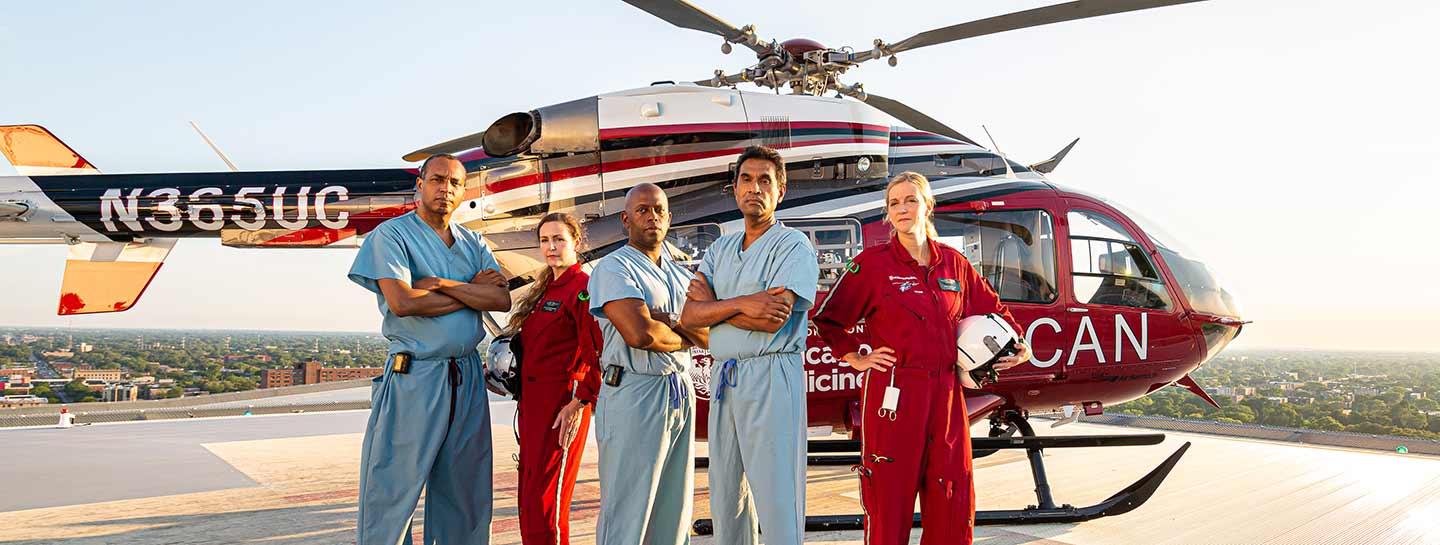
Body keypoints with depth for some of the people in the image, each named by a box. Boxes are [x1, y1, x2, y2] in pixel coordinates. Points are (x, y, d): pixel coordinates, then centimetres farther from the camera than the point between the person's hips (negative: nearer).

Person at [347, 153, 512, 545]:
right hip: (413, 377, -5)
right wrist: (472, 292, -7)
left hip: (467, 377, 6)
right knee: (393, 490, -1)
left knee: (466, 492, 11)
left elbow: (502, 300, 0)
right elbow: (402, 302, -17)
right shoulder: (391, 235, -3)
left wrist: (441, 284, -12)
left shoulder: (473, 243, 13)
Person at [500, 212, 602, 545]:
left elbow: (597, 352, -17)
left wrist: (579, 403, -20)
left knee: (544, 500, -8)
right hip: (532, 400, 9)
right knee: (528, 499, 14)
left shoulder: (582, 287, -10)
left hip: (562, 402, -9)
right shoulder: (544, 289, 18)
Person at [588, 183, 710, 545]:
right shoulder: (613, 268, -5)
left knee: (673, 512, 12)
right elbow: (639, 332, -20)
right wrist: (684, 338, -3)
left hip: (681, 394, 7)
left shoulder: (681, 274, 16)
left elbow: (709, 336, 7)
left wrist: (669, 321, -10)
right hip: (634, 396, -7)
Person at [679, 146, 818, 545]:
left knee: (776, 500, -5)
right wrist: (742, 303, -12)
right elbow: (689, 315, 4)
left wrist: (712, 303, -4)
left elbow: (773, 319, -16)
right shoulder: (720, 249, 17)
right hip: (722, 377, 7)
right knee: (724, 497, 12)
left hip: (771, 377, -7)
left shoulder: (794, 245, -3)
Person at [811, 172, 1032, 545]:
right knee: (890, 502, 1)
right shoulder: (872, 263, 0)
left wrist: (1019, 344, 14)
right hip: (893, 394, -4)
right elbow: (827, 317, 6)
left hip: (946, 394, 4)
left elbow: (991, 307, 25)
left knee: (955, 506, 7)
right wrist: (856, 359, 1)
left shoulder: (953, 263, 10)